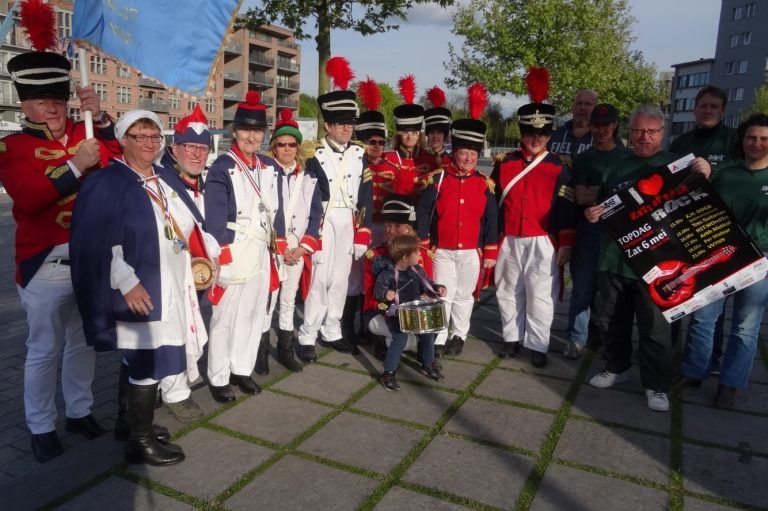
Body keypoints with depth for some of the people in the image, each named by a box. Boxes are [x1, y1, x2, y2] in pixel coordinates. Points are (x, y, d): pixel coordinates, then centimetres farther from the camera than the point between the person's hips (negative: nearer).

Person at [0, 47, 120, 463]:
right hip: (46, 264, -4)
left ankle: (80, 411, 31)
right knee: (44, 349, 6)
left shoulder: (81, 135, 9)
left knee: (84, 341, 15)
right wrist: (76, 166, -23)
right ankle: (41, 428, 20)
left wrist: (99, 116, -11)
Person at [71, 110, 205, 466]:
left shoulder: (165, 180, 13)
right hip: (139, 292, -7)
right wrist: (127, 282, -22)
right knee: (147, 364, -2)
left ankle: (135, 424, 32)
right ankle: (141, 441, 14)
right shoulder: (106, 184, -10)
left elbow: (185, 226, 21)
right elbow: (98, 242, -17)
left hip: (170, 289, 8)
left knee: (141, 362, 16)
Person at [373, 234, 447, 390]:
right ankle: (389, 373, -8)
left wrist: (438, 289, -4)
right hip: (395, 313, -6)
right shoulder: (387, 273, -15)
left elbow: (426, 285, 15)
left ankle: (428, 365, 25)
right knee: (400, 338, -23)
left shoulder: (417, 270, 6)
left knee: (427, 333, -1)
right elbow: (378, 290, -19)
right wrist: (385, 294, -41)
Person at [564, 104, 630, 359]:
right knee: (582, 287, -1)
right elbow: (581, 197, -2)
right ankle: (577, 338, 7)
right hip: (588, 230, 0)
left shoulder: (628, 158, 10)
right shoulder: (582, 159, 10)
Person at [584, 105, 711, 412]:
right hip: (613, 258, 4)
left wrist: (703, 177, -20)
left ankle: (656, 384, 19)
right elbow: (601, 205, 22)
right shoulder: (617, 167, 12)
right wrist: (591, 213, -1)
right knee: (609, 319, 14)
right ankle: (616, 367, 34)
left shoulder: (676, 165, 1)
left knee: (654, 328, 4)